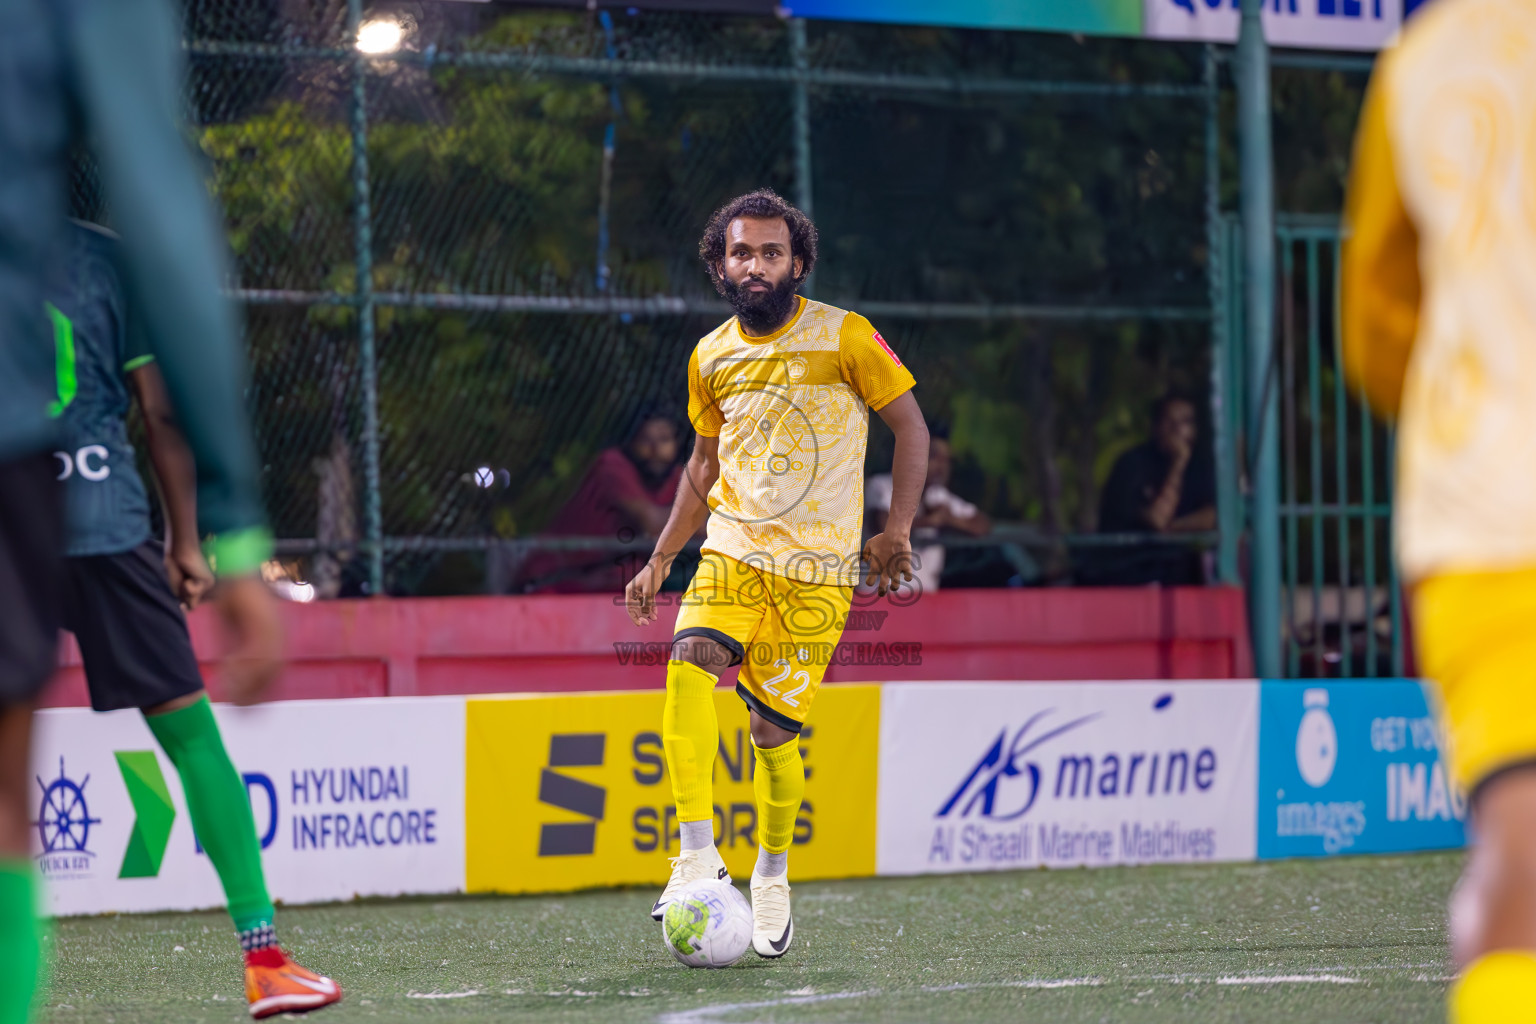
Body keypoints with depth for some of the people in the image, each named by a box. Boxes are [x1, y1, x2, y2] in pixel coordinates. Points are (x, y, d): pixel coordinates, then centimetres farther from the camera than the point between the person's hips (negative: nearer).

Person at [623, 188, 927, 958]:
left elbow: (909, 425, 2)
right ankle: (698, 855, -22)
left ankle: (772, 878, 19)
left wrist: (897, 530, -7)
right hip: (731, 550, 3)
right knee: (688, 665, -25)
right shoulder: (712, 358, 9)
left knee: (773, 729, -6)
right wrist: (660, 561, 16)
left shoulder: (844, 337, -4)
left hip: (816, 566, -3)